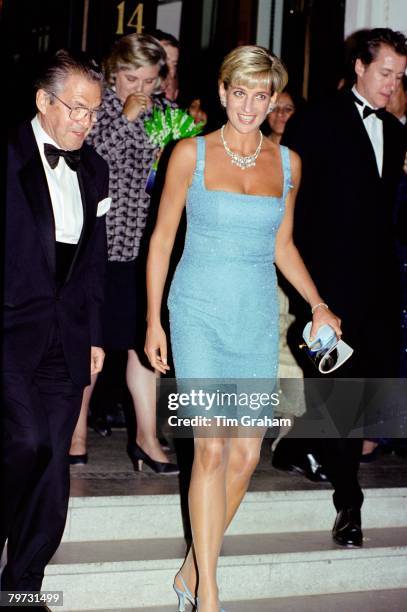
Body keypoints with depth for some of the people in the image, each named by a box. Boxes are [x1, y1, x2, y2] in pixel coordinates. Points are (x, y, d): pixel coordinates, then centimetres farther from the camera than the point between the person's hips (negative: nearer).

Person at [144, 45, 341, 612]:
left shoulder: (287, 162, 7)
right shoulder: (191, 153, -2)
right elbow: (162, 237, 2)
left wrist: (318, 304, 6)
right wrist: (154, 320, -2)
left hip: (257, 317, 4)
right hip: (200, 312, -4)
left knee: (246, 455, 3)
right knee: (212, 449, -12)